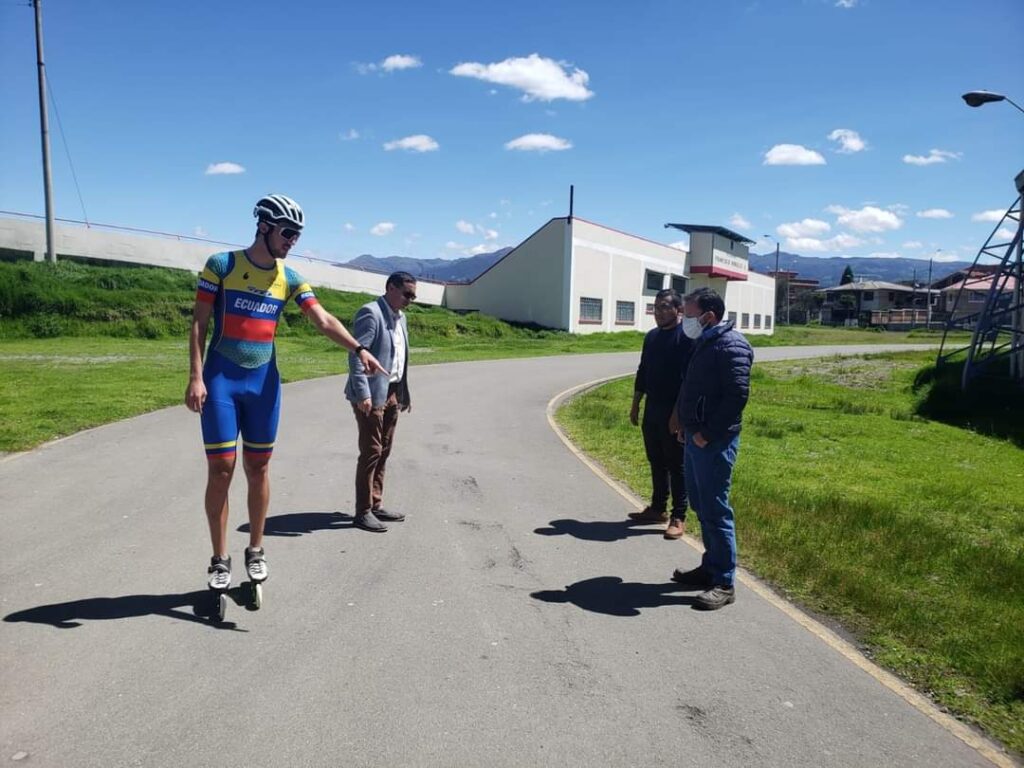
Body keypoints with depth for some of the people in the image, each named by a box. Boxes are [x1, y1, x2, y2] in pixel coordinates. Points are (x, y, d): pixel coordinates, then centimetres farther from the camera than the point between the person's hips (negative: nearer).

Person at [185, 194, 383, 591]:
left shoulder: (290, 279, 4)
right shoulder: (221, 265, -4)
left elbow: (323, 320, -4)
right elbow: (199, 323, -4)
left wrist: (359, 349, -19)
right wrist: (196, 376, -12)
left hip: (263, 381, 3)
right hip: (220, 380, -3)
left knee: (258, 469, 9)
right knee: (220, 469, -2)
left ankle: (255, 551, 23)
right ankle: (220, 559, 12)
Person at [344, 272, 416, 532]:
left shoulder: (400, 317, 15)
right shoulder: (370, 312, -13)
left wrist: (405, 393, 15)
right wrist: (363, 394, -25)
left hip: (392, 394, 9)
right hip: (372, 395, -8)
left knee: (383, 452, 13)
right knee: (371, 452, -3)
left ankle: (376, 505, 23)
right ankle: (363, 511, 7)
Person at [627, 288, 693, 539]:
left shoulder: (688, 336, -12)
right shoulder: (652, 336, 12)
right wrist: (635, 405, 16)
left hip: (674, 413, -7)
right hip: (652, 410, 7)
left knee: (676, 465, 0)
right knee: (656, 462, 15)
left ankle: (678, 517, 9)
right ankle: (658, 508, 27)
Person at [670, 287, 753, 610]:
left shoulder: (731, 346, -16)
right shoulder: (704, 343, 14)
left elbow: (737, 396, -23)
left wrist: (707, 434, -20)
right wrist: (687, 426, 13)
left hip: (714, 442, -10)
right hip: (696, 438, 10)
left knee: (715, 510, -5)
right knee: (701, 505, 17)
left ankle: (724, 583, 4)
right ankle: (710, 568, 29)